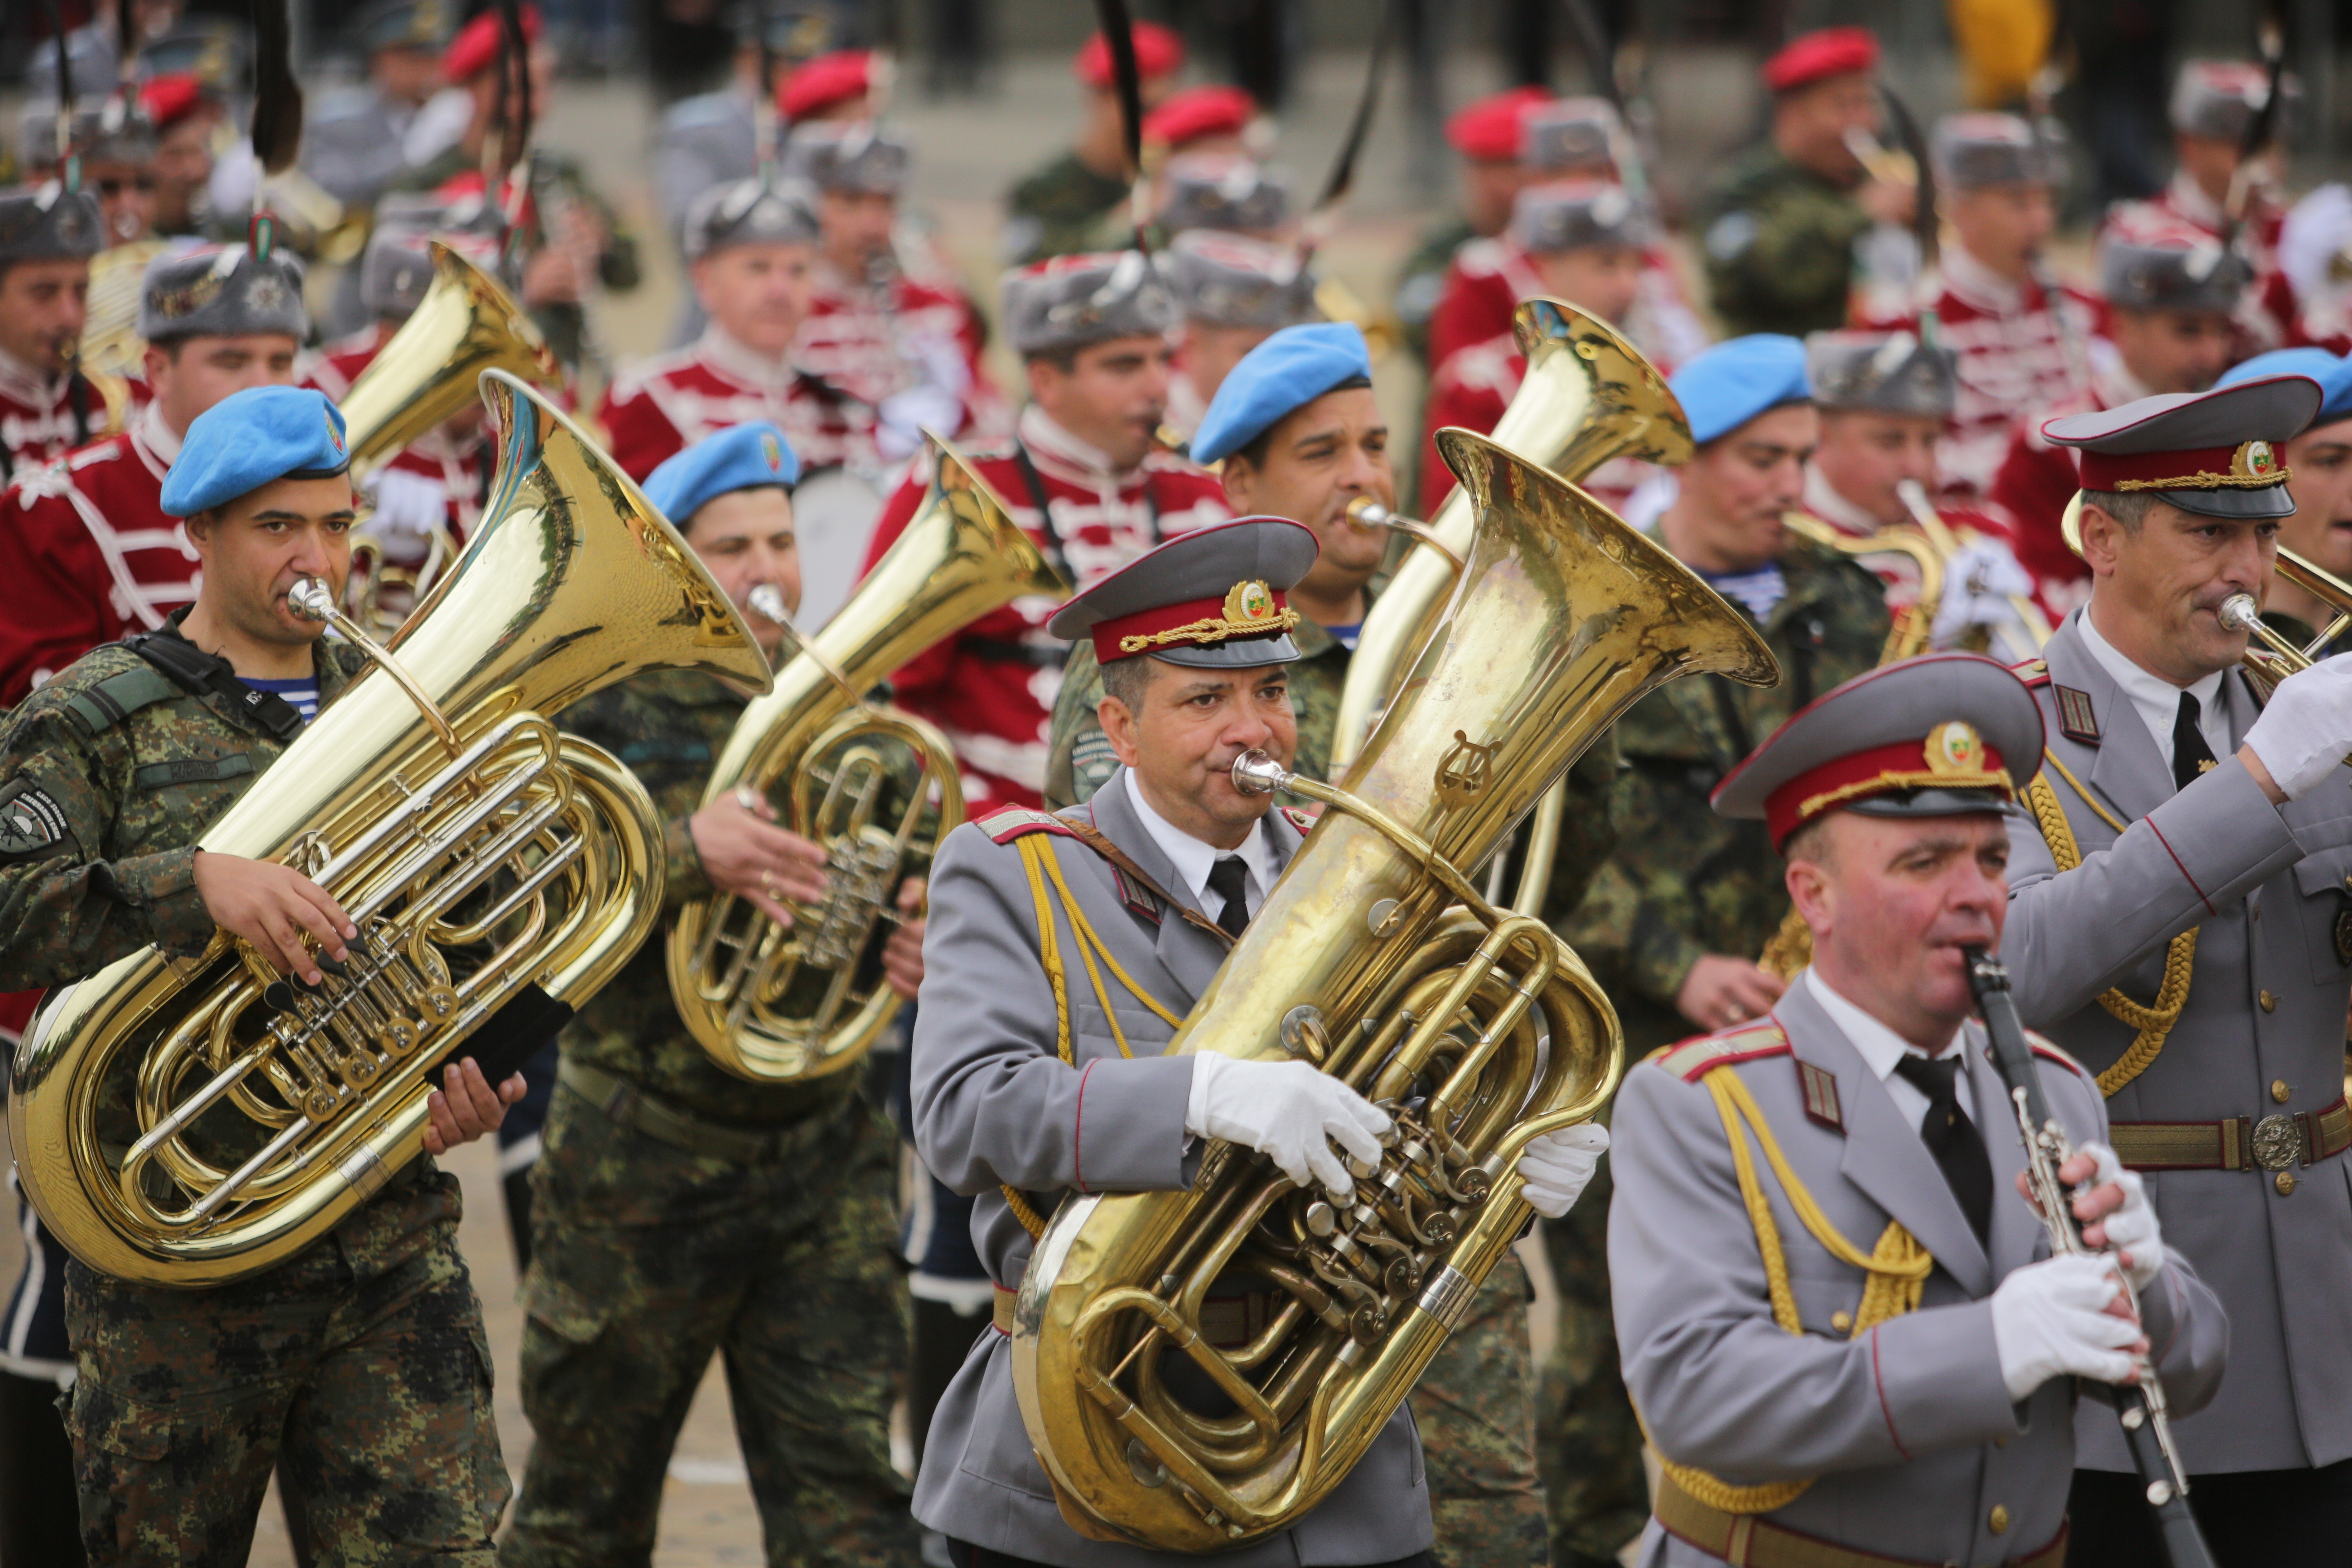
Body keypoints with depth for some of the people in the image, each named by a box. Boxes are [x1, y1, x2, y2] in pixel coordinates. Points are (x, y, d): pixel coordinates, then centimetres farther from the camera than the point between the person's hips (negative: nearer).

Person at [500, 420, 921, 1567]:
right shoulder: (603, 713, -6)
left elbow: (912, 885, 18)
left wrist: (920, 943, -6)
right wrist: (688, 854, -36)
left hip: (826, 1159, 3)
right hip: (642, 1160, -3)